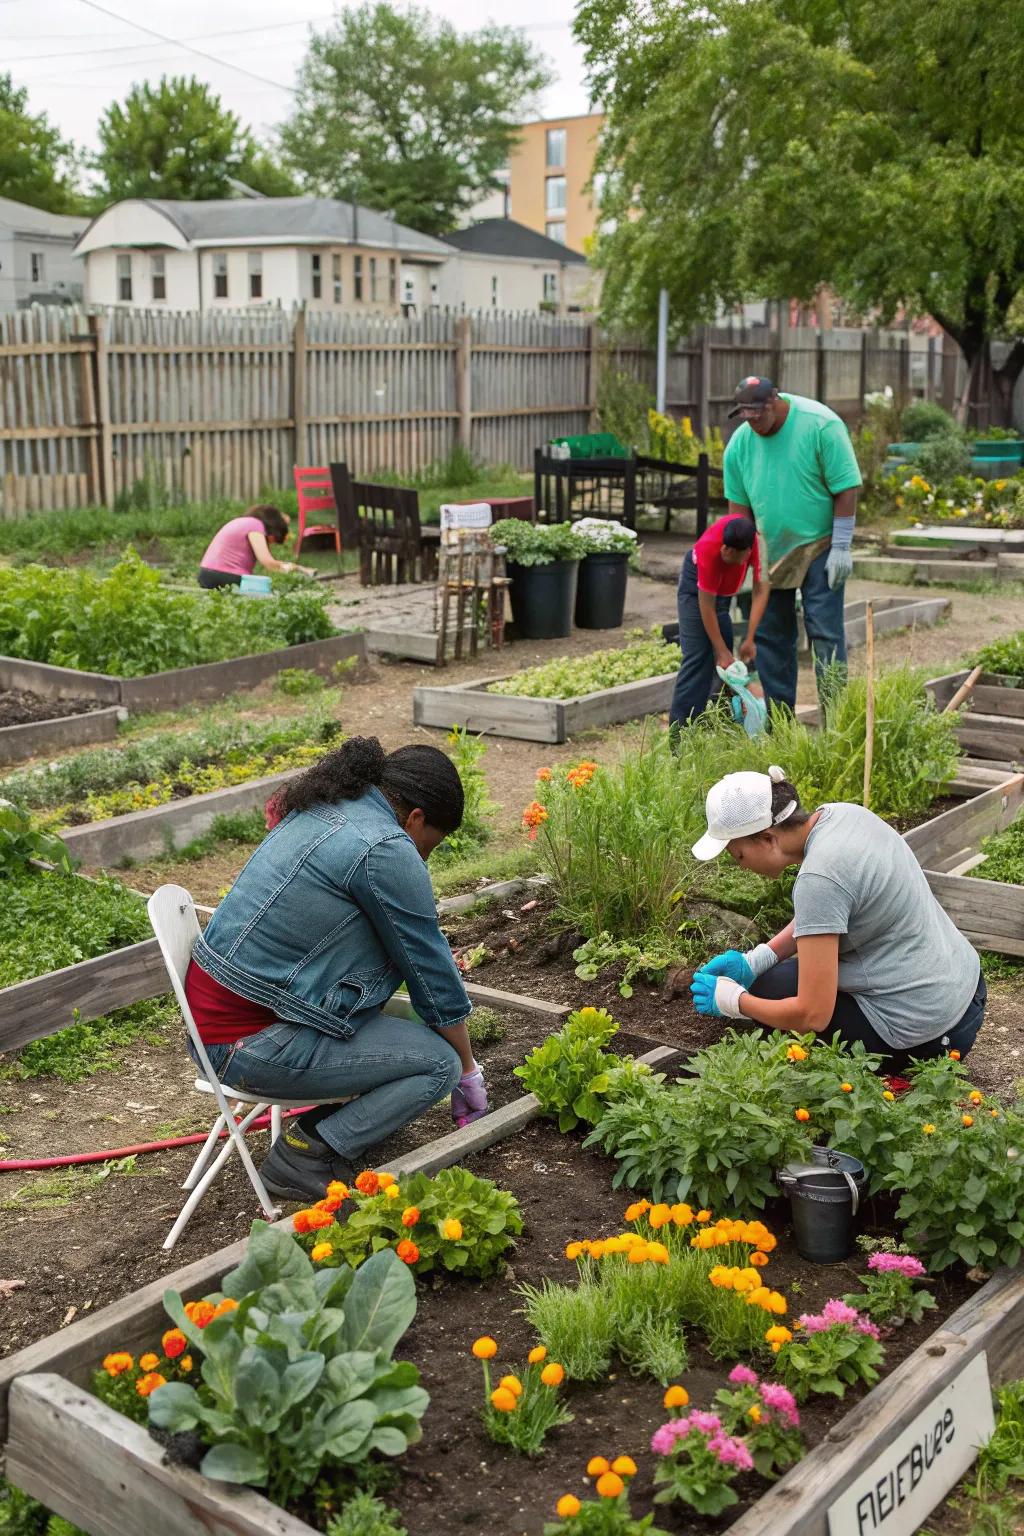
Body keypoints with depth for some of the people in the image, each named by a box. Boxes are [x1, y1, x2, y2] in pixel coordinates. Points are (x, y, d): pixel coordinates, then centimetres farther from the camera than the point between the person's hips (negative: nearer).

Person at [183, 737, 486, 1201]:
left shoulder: (317, 810, 11)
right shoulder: (385, 850, -17)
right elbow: (431, 971, -7)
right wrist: (468, 1071, 6)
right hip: (254, 1042, -10)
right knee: (438, 1063, -5)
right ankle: (304, 1155, -3)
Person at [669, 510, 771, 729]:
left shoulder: (759, 539, -32)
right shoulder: (709, 549, -40)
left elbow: (761, 589, -26)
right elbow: (707, 606, -31)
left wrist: (749, 640, -29)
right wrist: (722, 652, -26)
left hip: (728, 585, 5)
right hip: (697, 581, -5)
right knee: (698, 655, -14)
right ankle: (680, 726, -14)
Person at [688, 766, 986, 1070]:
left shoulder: (818, 879, -27)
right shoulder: (843, 814, 0)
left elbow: (812, 1015, -24)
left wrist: (733, 1001, -9)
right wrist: (753, 961, 5)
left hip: (924, 1033, -9)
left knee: (764, 988, -2)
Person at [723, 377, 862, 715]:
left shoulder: (821, 425, -14)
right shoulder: (739, 443, -1)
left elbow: (846, 489, -13)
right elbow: (738, 507, 7)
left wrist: (841, 547, -15)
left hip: (818, 549, -5)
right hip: (769, 551, 5)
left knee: (825, 633, -9)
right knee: (769, 635, 8)